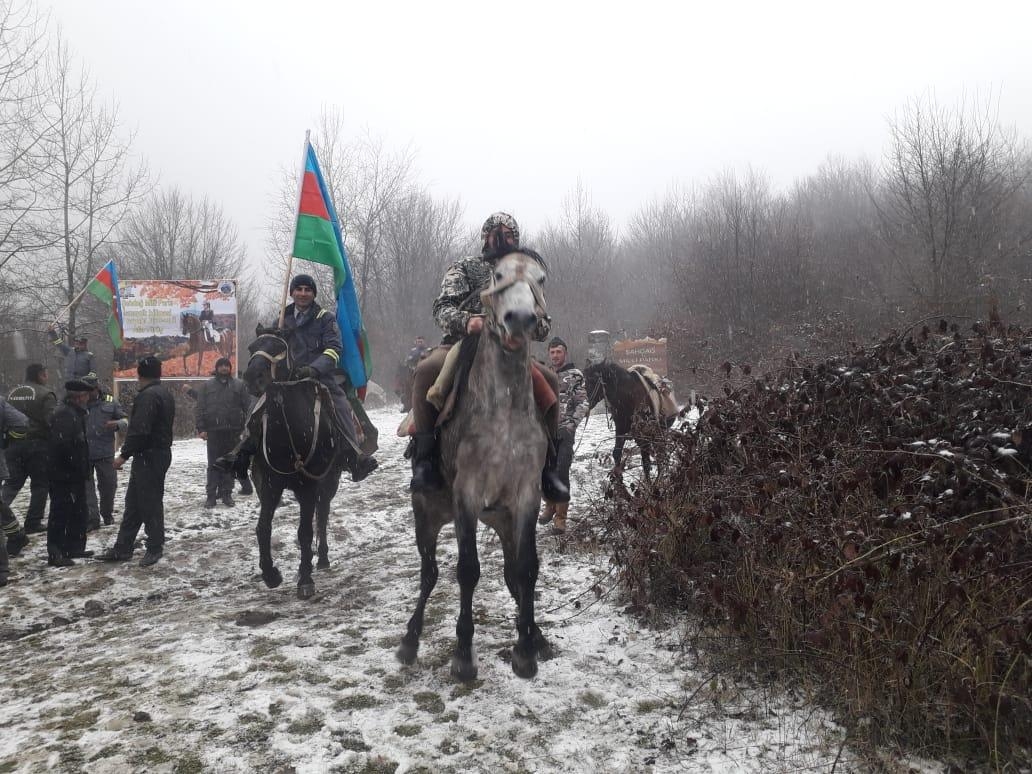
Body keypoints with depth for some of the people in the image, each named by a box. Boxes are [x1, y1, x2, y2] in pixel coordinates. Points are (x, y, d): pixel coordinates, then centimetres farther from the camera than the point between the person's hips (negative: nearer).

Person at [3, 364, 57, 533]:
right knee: (40, 484, 4)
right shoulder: (45, 394, -10)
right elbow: (52, 420, -19)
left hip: (13, 444, 6)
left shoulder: (13, 393, 12)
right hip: (37, 444, -6)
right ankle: (33, 522, 5)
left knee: (13, 482, 14)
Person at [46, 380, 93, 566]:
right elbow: (62, 444, -28)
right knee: (60, 513, -5)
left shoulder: (75, 413, 15)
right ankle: (55, 554, 1)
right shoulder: (65, 414, -17)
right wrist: (77, 466, -20)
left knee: (79, 512, 17)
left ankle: (74, 548, 26)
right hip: (64, 476, -10)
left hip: (74, 476, 10)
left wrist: (83, 470, 17)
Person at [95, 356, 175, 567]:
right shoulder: (165, 393, 14)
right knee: (134, 502, 13)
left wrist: (124, 454, -18)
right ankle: (122, 548, 18)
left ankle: (155, 548, 8)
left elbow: (139, 430, -24)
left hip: (148, 456, -10)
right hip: (161, 452, 10)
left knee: (149, 503, -1)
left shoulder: (147, 395, -18)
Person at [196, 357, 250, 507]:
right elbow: (199, 408, 5)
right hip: (213, 432, 0)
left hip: (233, 432, 0)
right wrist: (201, 428, -5)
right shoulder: (207, 386, 7)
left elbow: (247, 407, 3)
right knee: (213, 464, 2)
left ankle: (227, 493, 14)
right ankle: (211, 495, 6)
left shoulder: (239, 385, 7)